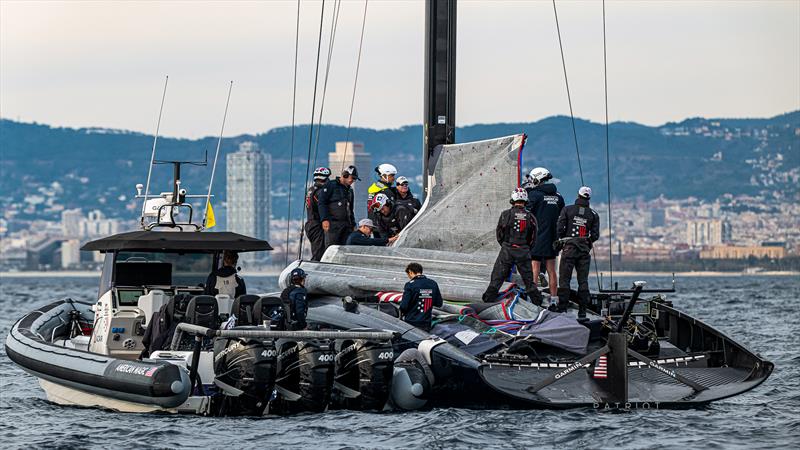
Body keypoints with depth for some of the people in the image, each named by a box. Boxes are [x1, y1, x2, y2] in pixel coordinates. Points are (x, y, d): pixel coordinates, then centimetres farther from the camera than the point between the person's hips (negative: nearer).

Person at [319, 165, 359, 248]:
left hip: (346, 225, 7)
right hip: (333, 224, -7)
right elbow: (321, 202, -7)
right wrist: (324, 219, -16)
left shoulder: (349, 190, 23)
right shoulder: (331, 185, 0)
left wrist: (353, 223, 22)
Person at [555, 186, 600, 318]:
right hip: (585, 250, 2)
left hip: (569, 248, -2)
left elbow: (560, 229, -6)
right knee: (583, 281, 5)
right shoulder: (593, 214, 4)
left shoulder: (567, 210, -1)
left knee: (564, 279, 0)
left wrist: (560, 241, 10)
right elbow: (595, 234, 1)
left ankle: (562, 309, -6)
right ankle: (582, 311, 3)